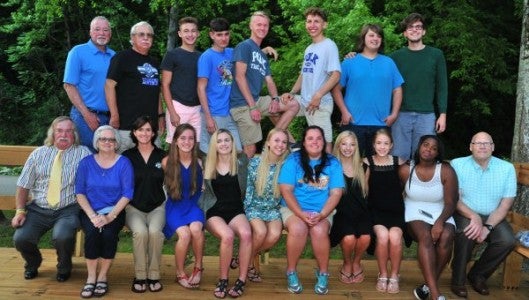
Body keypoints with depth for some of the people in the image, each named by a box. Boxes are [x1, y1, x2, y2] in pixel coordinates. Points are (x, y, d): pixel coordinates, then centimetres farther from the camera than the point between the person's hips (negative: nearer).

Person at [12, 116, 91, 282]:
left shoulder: (83, 153, 2)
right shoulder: (38, 153, 11)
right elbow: (23, 185, 10)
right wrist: (20, 210, -1)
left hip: (68, 210, -3)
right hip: (38, 209, 3)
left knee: (62, 236, -30)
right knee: (21, 238, -17)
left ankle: (64, 267, 5)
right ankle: (32, 264, 20)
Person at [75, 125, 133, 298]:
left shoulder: (124, 163, -1)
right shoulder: (86, 163, 4)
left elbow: (127, 194, -7)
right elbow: (80, 193, 0)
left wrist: (110, 216, -18)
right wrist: (92, 215, -14)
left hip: (115, 212, -1)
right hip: (90, 212, 1)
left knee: (108, 234, -29)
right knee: (92, 232, -29)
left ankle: (102, 277, -9)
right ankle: (91, 277, -12)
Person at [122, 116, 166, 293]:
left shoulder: (162, 156, 6)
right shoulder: (127, 156, 4)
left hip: (157, 207, 1)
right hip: (134, 207, 0)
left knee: (155, 231, -30)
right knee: (140, 231, -31)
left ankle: (153, 275, -15)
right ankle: (139, 276, -16)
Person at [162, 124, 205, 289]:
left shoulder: (198, 162, 1)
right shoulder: (167, 162, -4)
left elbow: (202, 187, 11)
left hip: (193, 204, 1)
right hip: (175, 205, -1)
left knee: (196, 228, -31)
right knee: (184, 234, -29)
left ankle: (198, 267, -4)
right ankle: (180, 273, -3)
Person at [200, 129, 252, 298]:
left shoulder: (240, 164, 9)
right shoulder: (207, 165, 9)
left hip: (235, 210, 1)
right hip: (213, 211, -1)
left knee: (246, 233, -33)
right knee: (227, 235, -34)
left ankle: (241, 281, -23)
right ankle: (222, 280, -17)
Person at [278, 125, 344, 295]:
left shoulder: (333, 163, 3)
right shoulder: (293, 160, -1)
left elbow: (336, 193, -2)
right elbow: (286, 190, -7)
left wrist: (321, 215, -17)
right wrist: (301, 214, -19)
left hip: (322, 211, 1)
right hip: (293, 209, -1)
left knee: (319, 231, -30)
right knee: (298, 229, -32)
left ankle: (323, 274, -7)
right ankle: (291, 272, -11)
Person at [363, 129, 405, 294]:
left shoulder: (398, 162, 4)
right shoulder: (367, 162, 2)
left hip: (396, 209, 1)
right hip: (376, 209, -1)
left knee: (395, 236, -27)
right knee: (382, 235, -29)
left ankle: (394, 275, -4)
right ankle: (383, 275, -5)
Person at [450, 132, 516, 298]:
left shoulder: (507, 168, -3)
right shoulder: (457, 164, -8)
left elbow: (505, 205, -5)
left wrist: (487, 227, -20)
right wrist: (474, 217, -28)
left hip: (493, 217, 3)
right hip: (464, 214, -2)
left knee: (508, 240, -24)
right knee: (467, 233, -34)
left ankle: (478, 274, 2)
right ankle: (458, 279, -11)